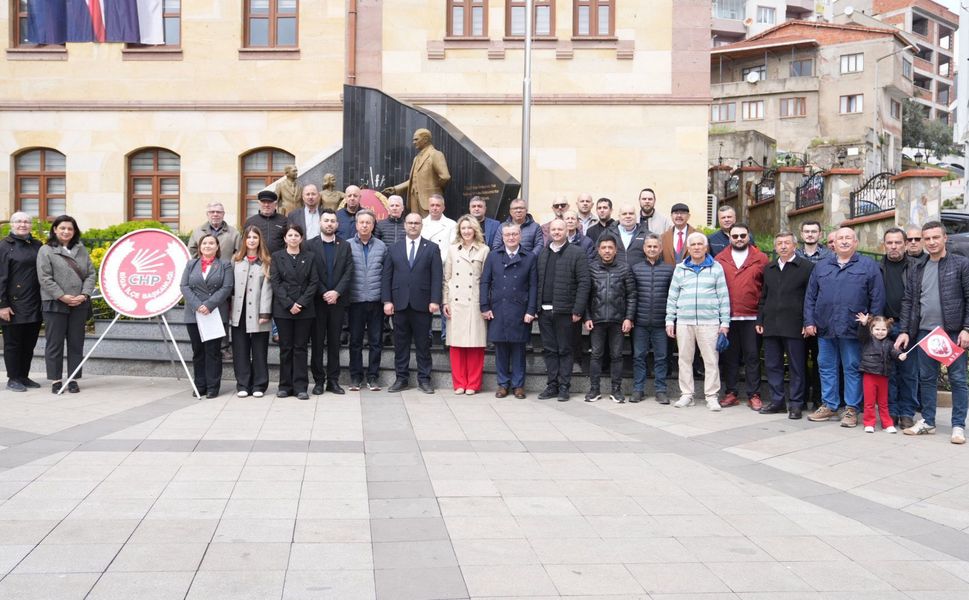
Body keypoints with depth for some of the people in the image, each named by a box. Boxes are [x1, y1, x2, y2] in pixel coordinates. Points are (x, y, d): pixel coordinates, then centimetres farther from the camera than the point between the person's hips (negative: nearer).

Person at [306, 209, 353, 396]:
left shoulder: (345, 246, 8)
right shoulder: (310, 245, 2)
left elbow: (349, 272, 0)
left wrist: (336, 292, -11)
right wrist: (323, 293, -12)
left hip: (338, 300, 2)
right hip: (317, 301, -2)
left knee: (334, 342, 6)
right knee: (317, 342, 3)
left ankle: (333, 380, 12)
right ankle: (318, 380, 9)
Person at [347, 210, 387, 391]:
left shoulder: (381, 246, 6)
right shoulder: (347, 245, 1)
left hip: (376, 300, 1)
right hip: (355, 300, -1)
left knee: (375, 341, 5)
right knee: (355, 341, 6)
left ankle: (373, 377, 13)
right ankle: (356, 377, 14)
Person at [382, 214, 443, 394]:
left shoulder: (432, 248, 6)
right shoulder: (394, 249, 11)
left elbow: (437, 276, 0)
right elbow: (386, 277, 8)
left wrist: (434, 300, -9)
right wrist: (387, 301, -2)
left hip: (422, 304, -2)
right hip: (399, 304, 2)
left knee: (423, 344, 3)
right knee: (400, 344, 7)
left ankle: (424, 379, 11)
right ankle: (402, 379, 15)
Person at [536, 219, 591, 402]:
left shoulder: (577, 253, -2)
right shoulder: (542, 254, 14)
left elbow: (584, 283, -8)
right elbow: (538, 282, 11)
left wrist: (578, 310, -14)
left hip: (565, 311, -4)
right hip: (545, 311, 4)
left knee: (564, 350, 3)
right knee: (549, 350, 9)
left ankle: (564, 387, 10)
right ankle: (552, 385, 16)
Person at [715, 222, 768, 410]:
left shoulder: (761, 259, 3)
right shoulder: (719, 259, 6)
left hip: (752, 317, -1)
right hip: (727, 317, 1)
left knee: (752, 357, 3)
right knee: (729, 356, 7)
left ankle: (754, 395, 10)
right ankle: (730, 393, 16)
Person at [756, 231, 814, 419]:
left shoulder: (807, 267, -2)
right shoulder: (769, 269, 16)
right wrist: (760, 320, 13)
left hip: (795, 326, -5)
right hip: (771, 325, 6)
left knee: (797, 367, 1)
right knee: (772, 365, 8)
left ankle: (796, 404, 8)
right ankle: (777, 400, 18)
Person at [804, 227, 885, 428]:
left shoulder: (868, 266, 4)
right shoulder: (821, 267, 14)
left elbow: (877, 299, -1)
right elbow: (810, 297, 13)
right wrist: (809, 322, 4)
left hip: (852, 328, -4)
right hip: (825, 328, 4)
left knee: (852, 369, 2)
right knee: (826, 368, 9)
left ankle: (851, 409, 9)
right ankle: (829, 405, 19)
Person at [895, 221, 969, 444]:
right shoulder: (917, 269, 11)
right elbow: (908, 301, 10)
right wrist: (905, 330, 3)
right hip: (924, 332, 4)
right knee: (926, 378, 10)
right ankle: (927, 422, 19)